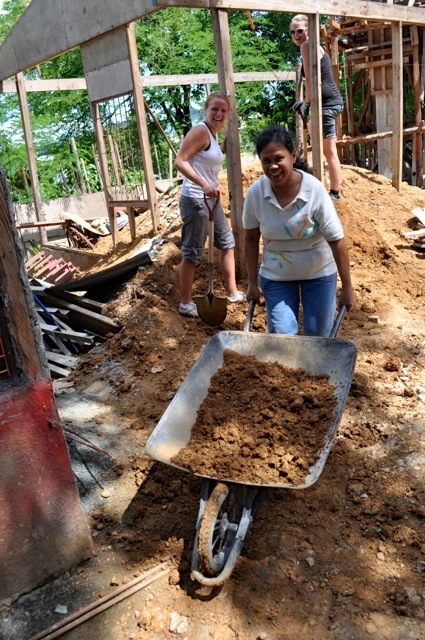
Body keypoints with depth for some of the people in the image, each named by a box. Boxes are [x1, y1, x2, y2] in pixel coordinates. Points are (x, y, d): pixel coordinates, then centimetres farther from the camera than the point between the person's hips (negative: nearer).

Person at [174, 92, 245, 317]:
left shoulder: (212, 135, 14)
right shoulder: (200, 131, -14)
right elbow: (180, 161, -23)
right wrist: (204, 185, -31)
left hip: (210, 198, 10)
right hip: (195, 199, -10)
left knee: (227, 242, 18)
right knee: (193, 252, -2)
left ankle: (232, 293, 31)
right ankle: (186, 303, 11)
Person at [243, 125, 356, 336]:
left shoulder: (314, 190, -23)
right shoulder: (255, 193, -17)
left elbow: (337, 241, -18)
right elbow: (251, 239, -4)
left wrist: (347, 287, -14)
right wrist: (252, 283, -2)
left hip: (318, 273, -1)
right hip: (275, 275, 1)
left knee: (318, 334, 9)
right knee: (281, 334, -4)